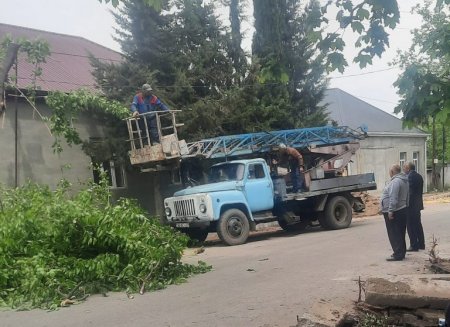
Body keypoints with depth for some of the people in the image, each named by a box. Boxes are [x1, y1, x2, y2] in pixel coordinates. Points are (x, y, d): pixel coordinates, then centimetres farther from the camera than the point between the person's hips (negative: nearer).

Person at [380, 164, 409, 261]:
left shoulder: (395, 181, -19)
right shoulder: (404, 180, 14)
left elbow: (393, 198, -26)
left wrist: (390, 211, -24)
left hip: (394, 212, -10)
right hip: (402, 209, 10)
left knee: (394, 234, -5)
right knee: (400, 234, 16)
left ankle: (398, 254, -4)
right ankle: (401, 252, 23)